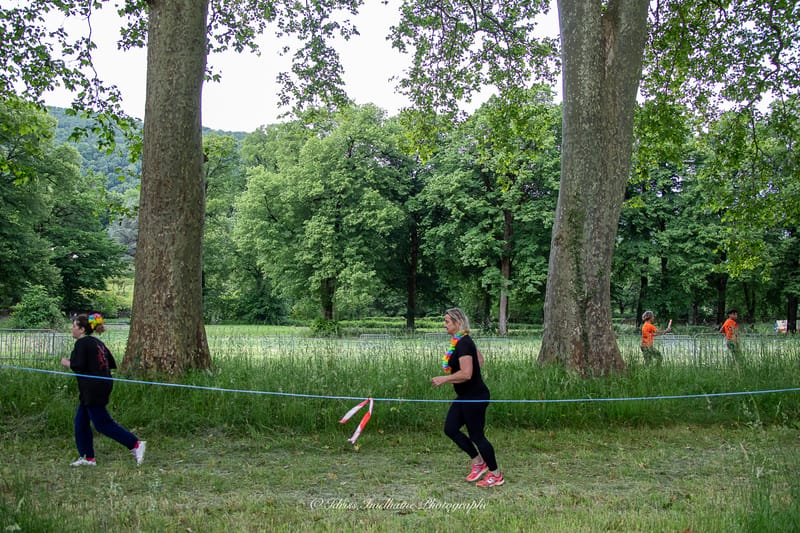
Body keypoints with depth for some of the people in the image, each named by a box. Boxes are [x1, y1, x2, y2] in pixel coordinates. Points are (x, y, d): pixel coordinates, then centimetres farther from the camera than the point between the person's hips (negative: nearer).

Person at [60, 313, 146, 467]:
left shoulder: (82, 343, -13)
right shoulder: (97, 342, 14)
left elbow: (78, 367, -20)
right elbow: (112, 364, 15)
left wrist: (66, 363, -3)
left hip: (93, 389, -10)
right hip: (103, 384, 10)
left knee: (103, 423, -6)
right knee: (81, 421, 15)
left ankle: (136, 444, -10)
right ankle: (88, 458, 19)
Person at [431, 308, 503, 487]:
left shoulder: (463, 344, -22)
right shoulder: (463, 341, 8)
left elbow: (466, 374, -30)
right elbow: (480, 360, 20)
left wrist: (443, 379, -22)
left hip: (475, 397, -10)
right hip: (465, 396, 10)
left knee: (476, 435, 0)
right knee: (450, 428, 10)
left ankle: (496, 475, 15)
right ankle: (478, 461, 22)